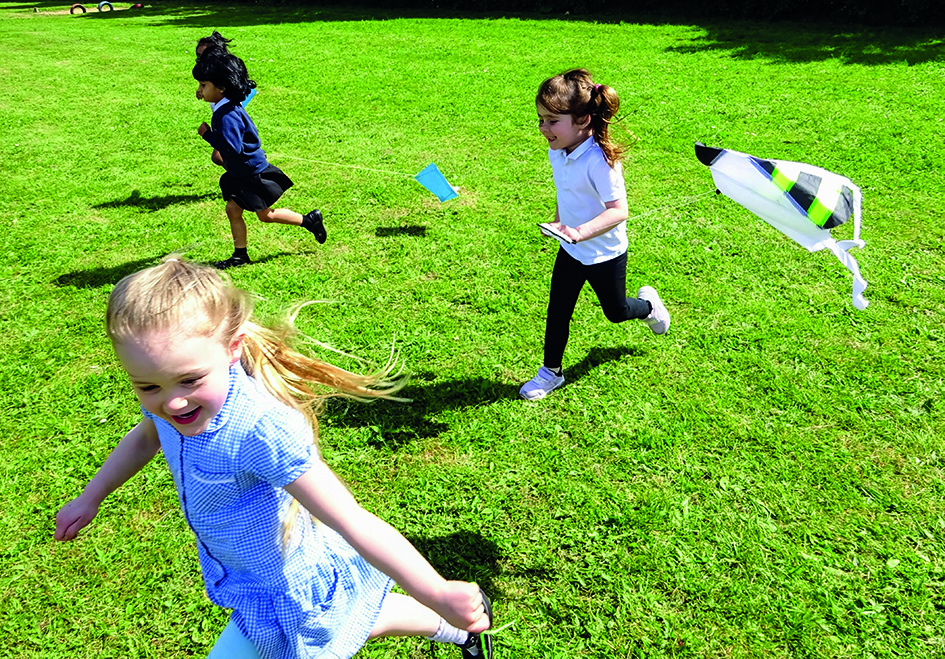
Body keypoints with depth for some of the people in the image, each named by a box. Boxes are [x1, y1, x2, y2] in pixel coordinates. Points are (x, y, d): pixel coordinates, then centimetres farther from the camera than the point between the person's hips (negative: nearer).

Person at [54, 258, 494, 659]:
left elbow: (353, 524, -41)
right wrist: (88, 500, 20)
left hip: (288, 594, -8)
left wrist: (438, 595, -43)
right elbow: (144, 438, 11)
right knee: (342, 620, 29)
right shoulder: (166, 400, -15)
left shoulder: (260, 430, -41)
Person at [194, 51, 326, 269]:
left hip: (253, 173, -9)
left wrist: (207, 135, -25)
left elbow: (233, 149, -34)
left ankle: (310, 220, 20)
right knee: (233, 210, 9)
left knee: (265, 215, 6)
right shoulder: (225, 109, 3)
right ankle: (240, 255, 19)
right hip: (241, 173, 9)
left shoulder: (227, 116, -28)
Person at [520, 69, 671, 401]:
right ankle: (551, 372, 26)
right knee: (557, 312, 9)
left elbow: (619, 211, -33)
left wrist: (580, 232, -45)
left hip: (605, 254, -6)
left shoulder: (599, 161, -30)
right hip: (570, 251, 6)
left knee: (616, 311, 16)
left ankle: (648, 303, 50)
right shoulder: (557, 152, -6)